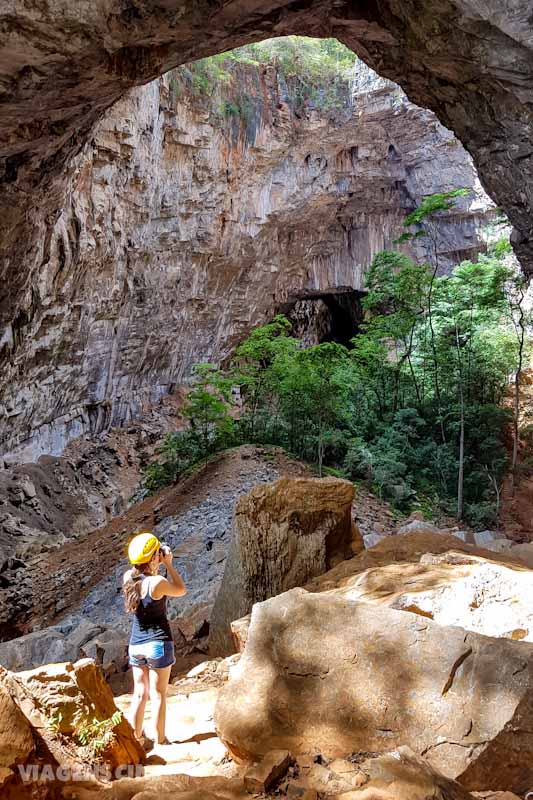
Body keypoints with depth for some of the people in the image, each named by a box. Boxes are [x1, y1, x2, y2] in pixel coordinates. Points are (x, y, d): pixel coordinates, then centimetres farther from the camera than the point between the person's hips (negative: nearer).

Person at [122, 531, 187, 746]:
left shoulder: (128, 578, -3)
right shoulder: (157, 582, -21)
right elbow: (181, 590, -3)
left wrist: (158, 565, 8)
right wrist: (169, 564, -2)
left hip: (136, 645, 6)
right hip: (158, 643, -6)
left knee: (139, 694, 15)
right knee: (158, 694, 6)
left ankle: (135, 738, 21)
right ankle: (159, 741, 15)